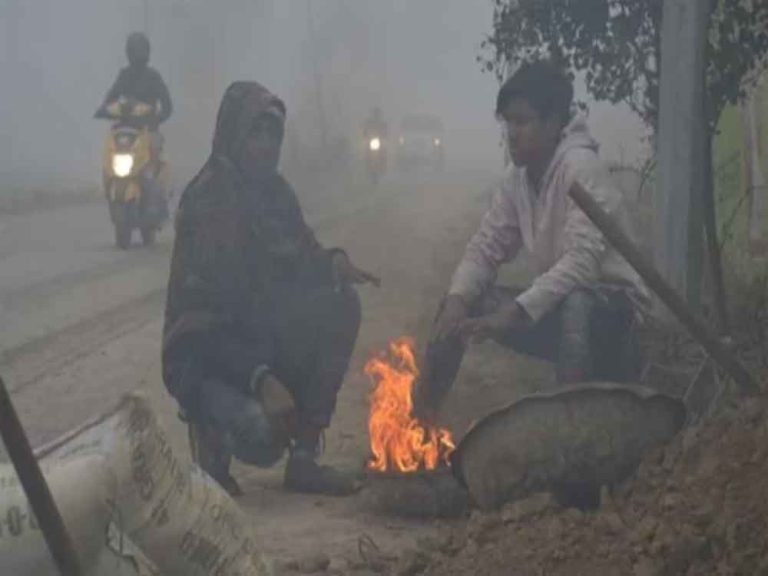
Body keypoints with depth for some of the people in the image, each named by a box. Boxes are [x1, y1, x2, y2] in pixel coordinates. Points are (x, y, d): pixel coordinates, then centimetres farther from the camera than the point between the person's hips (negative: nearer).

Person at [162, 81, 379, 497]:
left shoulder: (274, 191, 4)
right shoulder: (206, 200, -18)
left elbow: (300, 266, 11)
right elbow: (201, 312, -22)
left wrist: (333, 261, -15)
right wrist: (261, 379, -33)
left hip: (260, 341, 8)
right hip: (206, 354, -8)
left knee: (340, 303, -17)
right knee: (263, 437, -33)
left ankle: (304, 458, -10)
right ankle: (211, 422, 6)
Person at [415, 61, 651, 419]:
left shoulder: (581, 167, -19)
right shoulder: (516, 179, 3)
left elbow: (582, 261, -30)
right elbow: (485, 249, 3)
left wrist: (513, 314, -36)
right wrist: (457, 299, -18)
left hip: (612, 306, -7)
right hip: (557, 304, 8)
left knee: (575, 305, -40)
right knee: (460, 302, -1)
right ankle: (420, 420, 2)